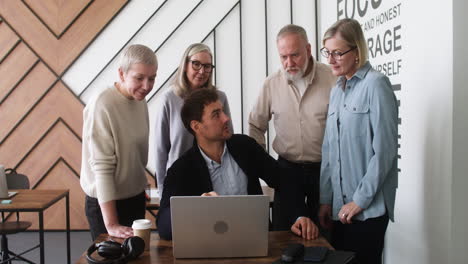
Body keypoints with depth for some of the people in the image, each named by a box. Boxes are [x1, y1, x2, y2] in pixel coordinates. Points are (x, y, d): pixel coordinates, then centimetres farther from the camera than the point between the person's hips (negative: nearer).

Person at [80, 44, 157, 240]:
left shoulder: (140, 100, 2)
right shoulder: (102, 106, -20)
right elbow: (102, 167, -22)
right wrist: (111, 225, -24)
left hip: (136, 198, 7)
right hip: (106, 203, -7)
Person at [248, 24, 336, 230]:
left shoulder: (332, 80, -10)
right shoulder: (271, 84, 0)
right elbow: (256, 126, 12)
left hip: (324, 169, -2)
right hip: (288, 168, 2)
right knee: (283, 233, 7)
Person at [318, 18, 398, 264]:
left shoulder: (375, 84, -9)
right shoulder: (336, 90, 12)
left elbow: (384, 149, -14)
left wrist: (360, 200, -13)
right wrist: (325, 199, 10)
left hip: (369, 207, -6)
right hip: (340, 207, 6)